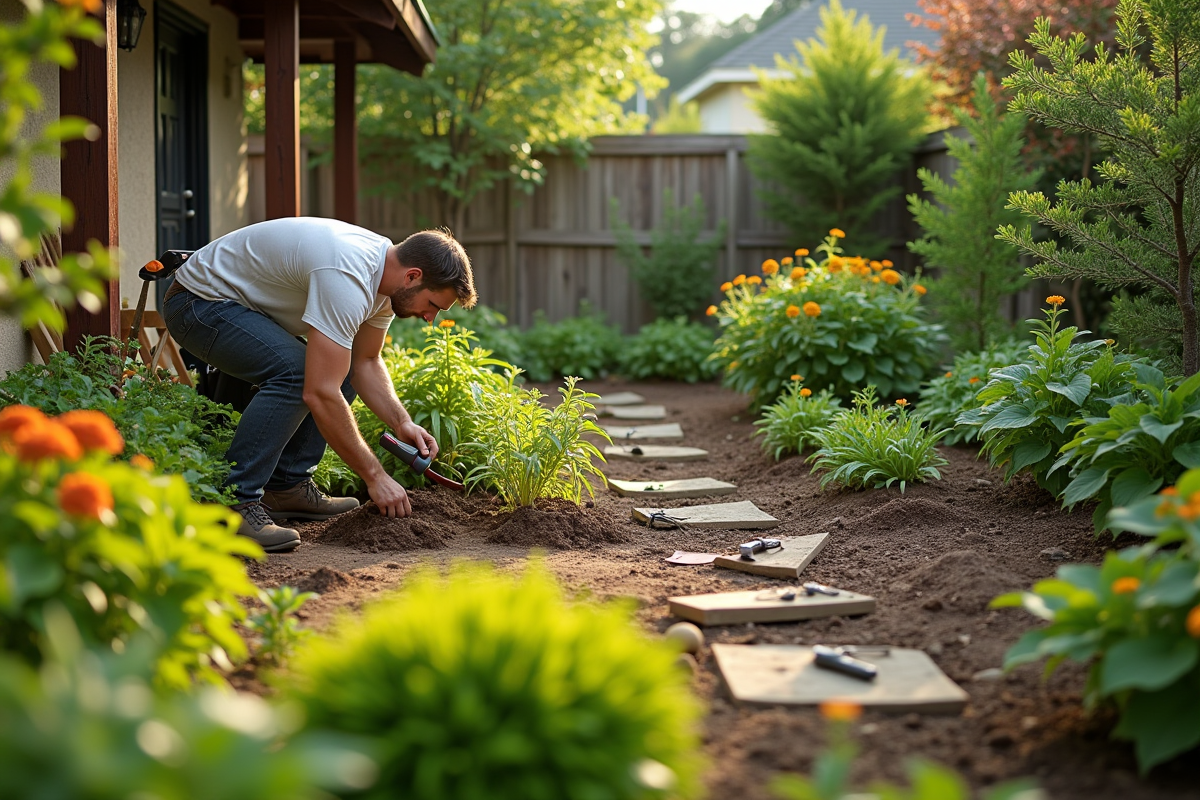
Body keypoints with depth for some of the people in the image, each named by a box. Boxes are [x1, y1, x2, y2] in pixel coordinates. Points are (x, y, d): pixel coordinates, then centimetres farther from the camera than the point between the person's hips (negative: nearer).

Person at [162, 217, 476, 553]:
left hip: (244, 303, 10)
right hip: (200, 301, -10)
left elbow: (366, 362, 10)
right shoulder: (347, 278, -33)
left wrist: (402, 423, -7)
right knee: (296, 373, -29)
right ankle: (233, 503, -22)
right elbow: (320, 394, -36)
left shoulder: (385, 272, -3)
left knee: (339, 368, 6)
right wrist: (375, 477, -29)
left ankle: (286, 487, 7)